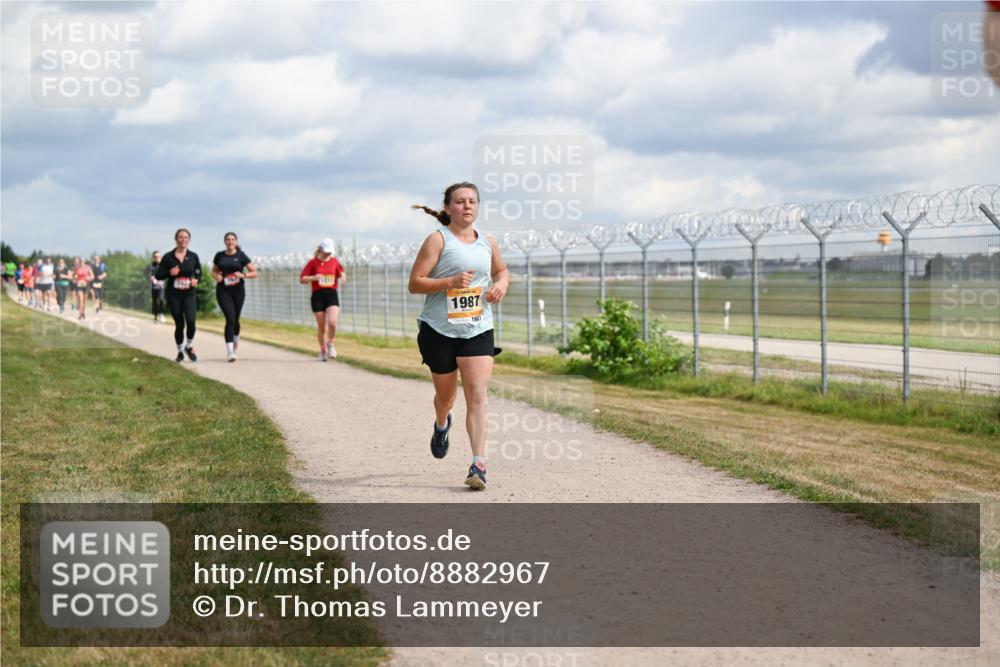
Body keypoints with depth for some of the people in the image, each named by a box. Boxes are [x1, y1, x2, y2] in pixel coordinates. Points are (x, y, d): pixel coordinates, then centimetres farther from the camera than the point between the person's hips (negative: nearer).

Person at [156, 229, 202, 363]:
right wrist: (169, 273, -17)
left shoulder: (193, 257, 4)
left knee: (190, 321, -19)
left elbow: (199, 274, 13)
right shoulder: (168, 257, -1)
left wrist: (196, 280, -9)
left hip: (189, 294, 0)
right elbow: (158, 275, 2)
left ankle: (189, 347, 7)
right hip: (173, 295, 0)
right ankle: (180, 351, 23)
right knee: (179, 324, 2)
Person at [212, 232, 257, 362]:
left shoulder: (241, 256, 1)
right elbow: (214, 271, 19)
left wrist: (243, 275, -17)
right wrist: (216, 276, -4)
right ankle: (230, 351, -16)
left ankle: (236, 340, 42)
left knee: (235, 319, 10)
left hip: (238, 290, 1)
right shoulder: (219, 255, 5)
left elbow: (254, 273, 1)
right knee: (230, 318, -15)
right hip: (223, 291, -1)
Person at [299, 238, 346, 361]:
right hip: (318, 296, -1)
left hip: (332, 295, 1)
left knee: (332, 322, -18)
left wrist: (342, 277, -3)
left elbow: (342, 274, 22)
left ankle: (330, 344, 8)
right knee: (321, 327, 3)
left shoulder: (334, 261, 8)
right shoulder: (313, 262, 0)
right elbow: (302, 279, -1)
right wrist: (314, 277, -20)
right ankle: (323, 350, 23)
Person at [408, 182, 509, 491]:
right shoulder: (438, 240, -6)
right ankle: (442, 425, 50)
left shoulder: (488, 242, 8)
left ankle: (479, 464, -15)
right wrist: (449, 282, -23)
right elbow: (414, 283, -10)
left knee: (477, 394, -12)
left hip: (478, 329, 2)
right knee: (445, 395, 13)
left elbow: (501, 270, 28)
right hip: (439, 330, -2)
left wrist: (501, 284, 5)